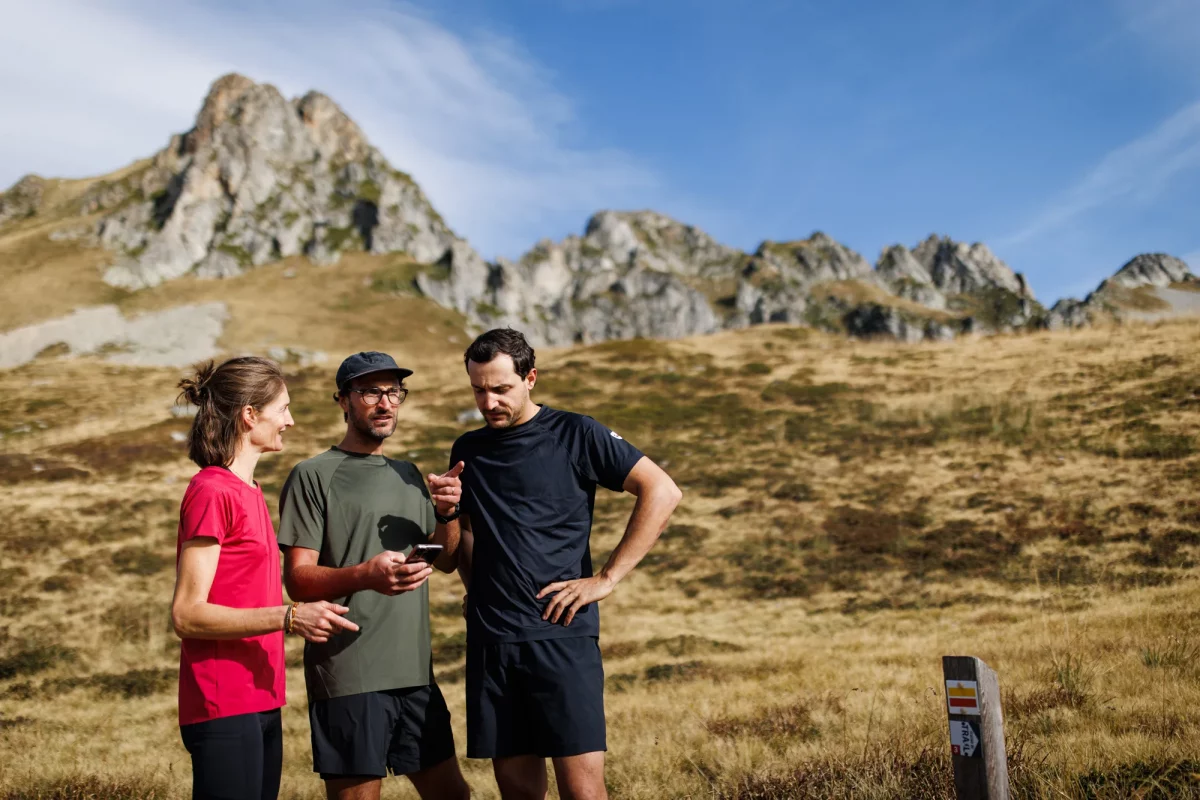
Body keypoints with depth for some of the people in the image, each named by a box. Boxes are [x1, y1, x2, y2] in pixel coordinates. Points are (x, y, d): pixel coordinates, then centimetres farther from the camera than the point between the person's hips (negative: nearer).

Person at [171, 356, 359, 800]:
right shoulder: (212, 492, -12)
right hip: (224, 709, -9)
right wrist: (289, 617, -23)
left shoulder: (247, 492, 13)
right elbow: (187, 614, -17)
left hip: (260, 704, 9)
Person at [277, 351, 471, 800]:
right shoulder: (313, 476, -3)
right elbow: (298, 579, -10)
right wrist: (365, 575, -29)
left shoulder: (408, 475, 17)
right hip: (347, 678, -6)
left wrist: (447, 513, -3)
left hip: (415, 673, 6)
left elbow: (446, 561, 17)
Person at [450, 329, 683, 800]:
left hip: (562, 634, -4)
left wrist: (607, 579, -10)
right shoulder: (468, 451, 12)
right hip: (490, 640, 4)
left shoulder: (574, 434, -2)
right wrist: (476, 589, 5)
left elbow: (662, 492, -7)